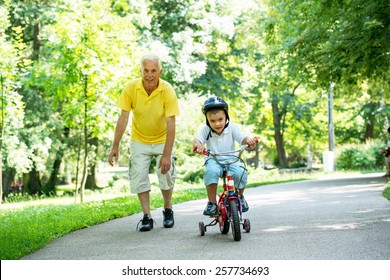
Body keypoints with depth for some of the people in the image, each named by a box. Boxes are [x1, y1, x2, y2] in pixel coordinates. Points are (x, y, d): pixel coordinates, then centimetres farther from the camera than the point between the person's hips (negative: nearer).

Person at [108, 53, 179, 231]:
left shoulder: (168, 90, -22)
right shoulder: (131, 87, -18)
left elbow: (171, 124, -24)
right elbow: (123, 118, -13)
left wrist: (167, 155, -28)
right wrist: (115, 147, -14)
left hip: (162, 140, -1)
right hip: (139, 141, 1)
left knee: (166, 175, -6)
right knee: (139, 177, -6)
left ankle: (168, 211, 19)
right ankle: (147, 217, 3)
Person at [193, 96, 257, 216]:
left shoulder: (232, 127, -5)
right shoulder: (206, 130, -6)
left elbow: (243, 138, -14)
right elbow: (197, 139, -20)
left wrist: (249, 140, -39)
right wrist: (197, 144, -45)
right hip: (213, 160, -1)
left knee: (240, 173, -30)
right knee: (211, 171, -37)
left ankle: (240, 196, 4)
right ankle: (212, 202, -22)